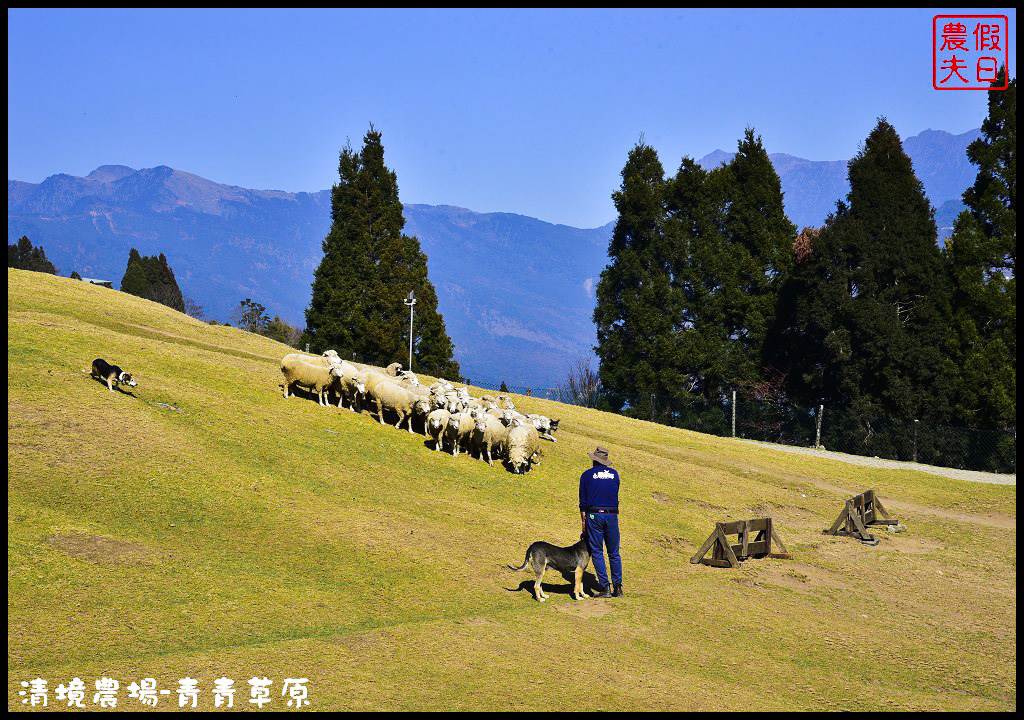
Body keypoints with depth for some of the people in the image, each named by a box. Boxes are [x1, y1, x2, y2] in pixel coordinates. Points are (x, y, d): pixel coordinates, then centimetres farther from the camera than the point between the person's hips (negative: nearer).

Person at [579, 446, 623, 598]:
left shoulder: (587, 475, 1)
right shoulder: (614, 474, 10)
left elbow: (583, 501, 1)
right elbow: (615, 496, 14)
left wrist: (584, 522, 6)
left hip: (594, 516, -3)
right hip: (612, 515, 3)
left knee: (597, 552, 1)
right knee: (614, 553, 9)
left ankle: (605, 587, -5)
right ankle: (618, 587, 6)